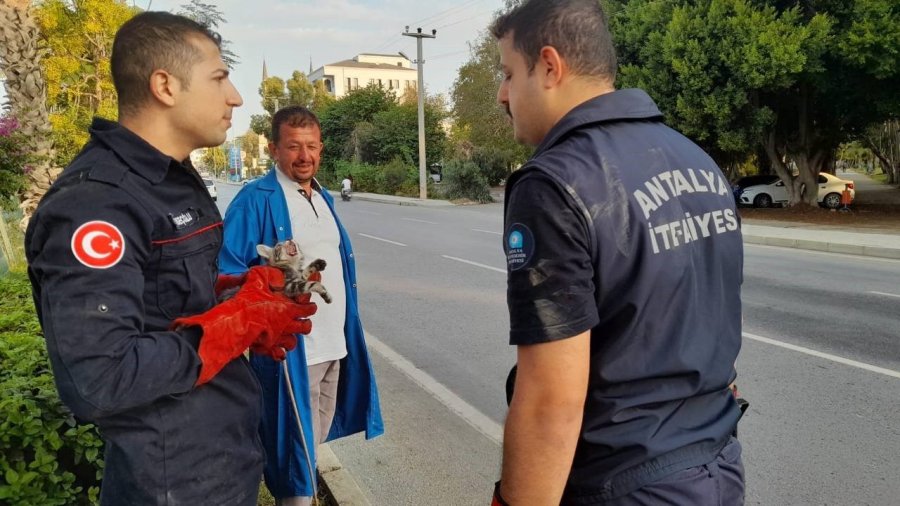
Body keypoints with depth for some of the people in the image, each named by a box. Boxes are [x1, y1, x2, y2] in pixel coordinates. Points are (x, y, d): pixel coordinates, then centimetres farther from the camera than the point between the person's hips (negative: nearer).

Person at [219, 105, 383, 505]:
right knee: (296, 450, 3)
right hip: (290, 349, -8)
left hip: (335, 345, 8)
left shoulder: (324, 198, 12)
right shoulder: (256, 200, -13)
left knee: (315, 442, 22)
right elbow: (227, 271, -16)